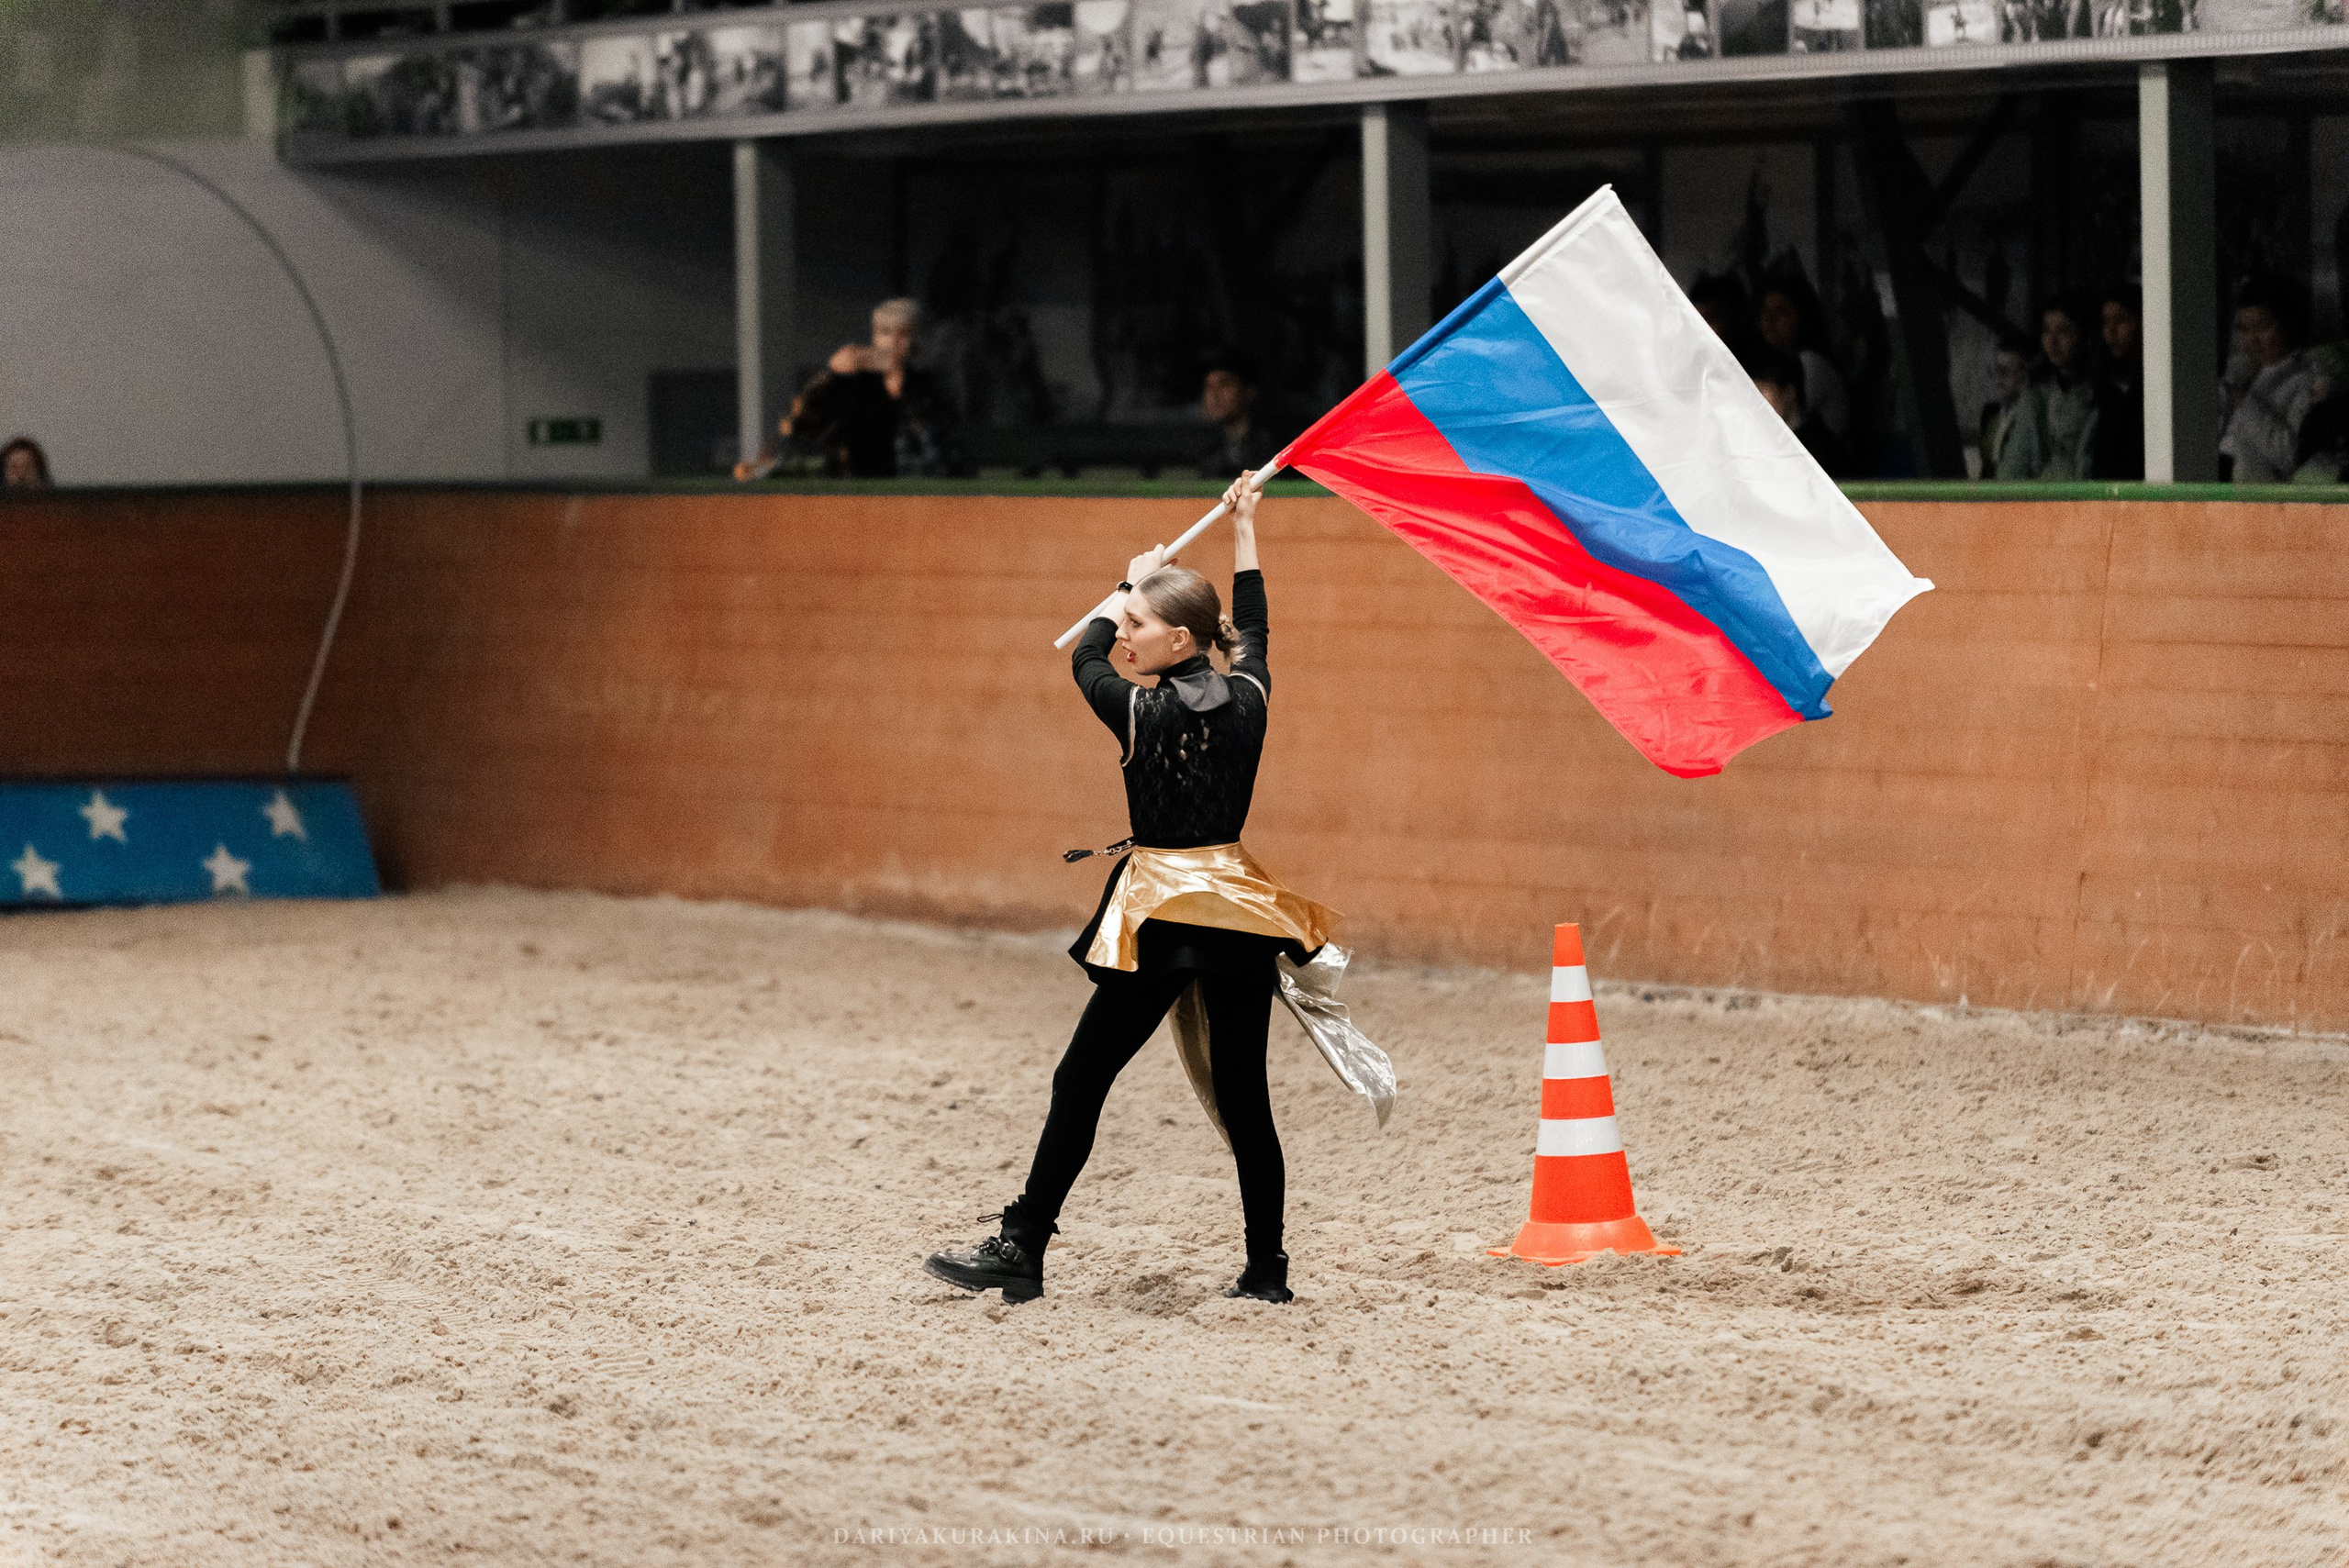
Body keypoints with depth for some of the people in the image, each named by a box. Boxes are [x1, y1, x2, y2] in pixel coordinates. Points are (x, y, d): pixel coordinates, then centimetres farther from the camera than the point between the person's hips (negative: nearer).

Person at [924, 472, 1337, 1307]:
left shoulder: (1143, 713, -12)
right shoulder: (1247, 699, 1)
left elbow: (1085, 659, 8)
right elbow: (1251, 629, 22)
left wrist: (1131, 583, 24)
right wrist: (1242, 531, 35)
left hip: (1162, 914, -5)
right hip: (1237, 911, 5)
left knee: (1080, 1082, 0)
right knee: (1243, 1097, 9)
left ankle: (1019, 1252, 0)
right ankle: (1266, 1269, 10)